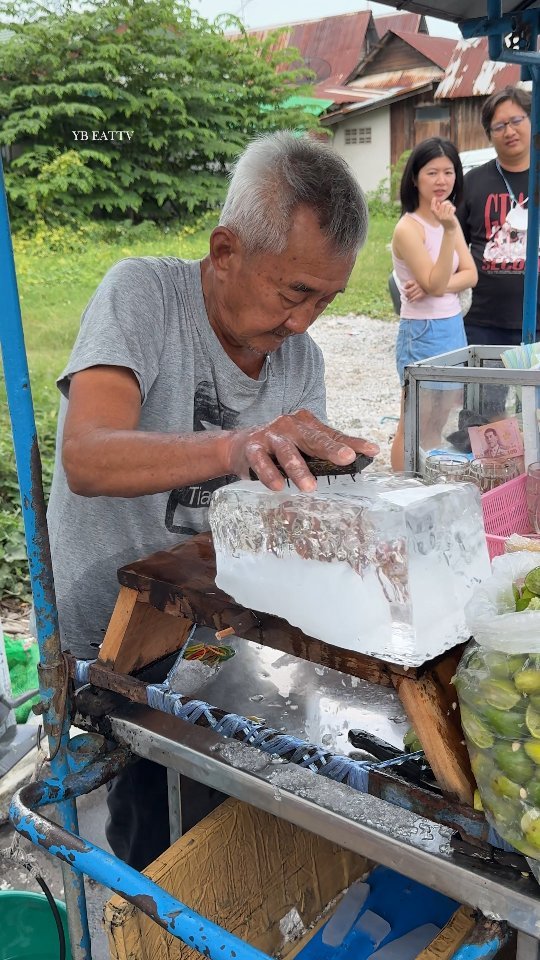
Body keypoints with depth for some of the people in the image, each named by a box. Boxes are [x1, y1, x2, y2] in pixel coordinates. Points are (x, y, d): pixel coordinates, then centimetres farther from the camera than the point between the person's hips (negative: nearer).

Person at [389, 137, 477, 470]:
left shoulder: (450, 219, 8)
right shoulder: (409, 228, -15)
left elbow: (471, 275, 1)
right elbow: (436, 284, -22)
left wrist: (436, 287, -17)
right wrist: (449, 231, -30)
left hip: (454, 328, 8)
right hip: (424, 333, -8)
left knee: (438, 426, 15)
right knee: (414, 429, 1)